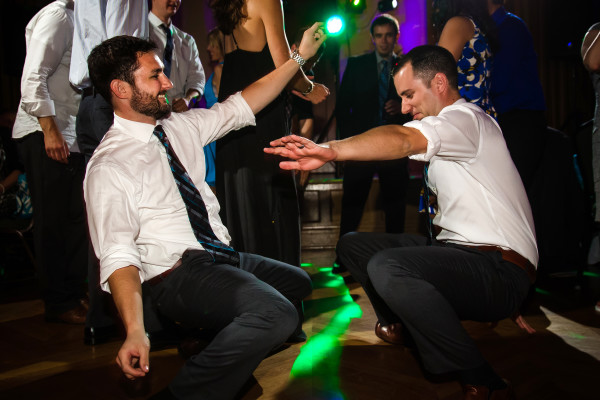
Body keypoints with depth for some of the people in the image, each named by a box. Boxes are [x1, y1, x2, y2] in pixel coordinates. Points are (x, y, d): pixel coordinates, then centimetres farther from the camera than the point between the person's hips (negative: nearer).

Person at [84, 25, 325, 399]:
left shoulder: (182, 126, 7)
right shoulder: (108, 167, -14)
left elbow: (242, 106, 13)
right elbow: (118, 256, -19)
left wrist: (299, 56, 13)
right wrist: (135, 332, -30)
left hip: (223, 256, 9)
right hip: (175, 276, -9)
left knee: (298, 282, 21)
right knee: (277, 313, -29)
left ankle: (236, 347, 23)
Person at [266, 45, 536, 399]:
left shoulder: (465, 118, -13)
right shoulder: (446, 133, 20)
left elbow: (403, 140, -35)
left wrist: (333, 150, -47)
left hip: (499, 270, -10)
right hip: (459, 251, 10)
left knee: (386, 267, -36)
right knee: (353, 245, 9)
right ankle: (402, 325, 27)